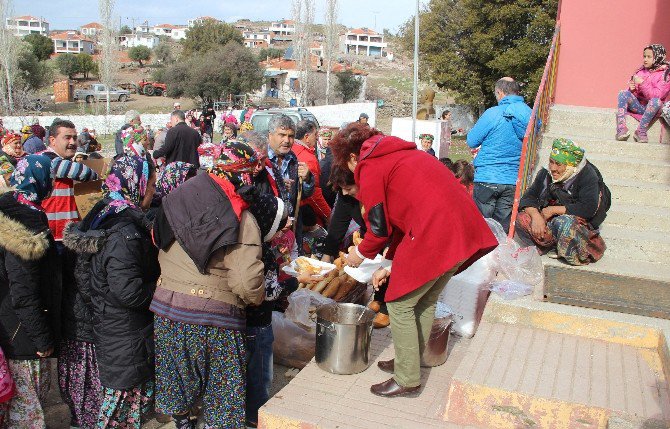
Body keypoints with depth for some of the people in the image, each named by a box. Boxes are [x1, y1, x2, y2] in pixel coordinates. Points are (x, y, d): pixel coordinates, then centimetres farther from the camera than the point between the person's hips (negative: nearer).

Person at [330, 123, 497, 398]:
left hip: (434, 234, -9)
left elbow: (380, 227, -1)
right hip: (464, 227, 9)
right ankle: (409, 362, 36)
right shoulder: (399, 154, 27)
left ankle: (407, 380, 15)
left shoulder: (369, 167, -1)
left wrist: (360, 253, 19)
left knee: (400, 305, 6)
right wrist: (391, 265, 26)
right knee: (425, 301, 22)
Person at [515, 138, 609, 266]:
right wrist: (535, 215, -21)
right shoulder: (546, 173, 2)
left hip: (579, 222, -5)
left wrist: (554, 210, -20)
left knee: (563, 223, -40)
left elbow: (589, 209, -24)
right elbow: (528, 197, 1)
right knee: (521, 219, -19)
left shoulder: (587, 175, -13)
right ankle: (554, 246, -15)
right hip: (549, 221, 5)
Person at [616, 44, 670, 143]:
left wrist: (642, 84, -23)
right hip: (637, 105, 4)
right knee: (623, 93, -20)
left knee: (656, 101, -37)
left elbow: (656, 95, -16)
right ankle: (621, 128, -32)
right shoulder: (641, 71, 10)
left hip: (651, 108, -4)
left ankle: (641, 131, -28)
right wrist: (632, 89, -10)